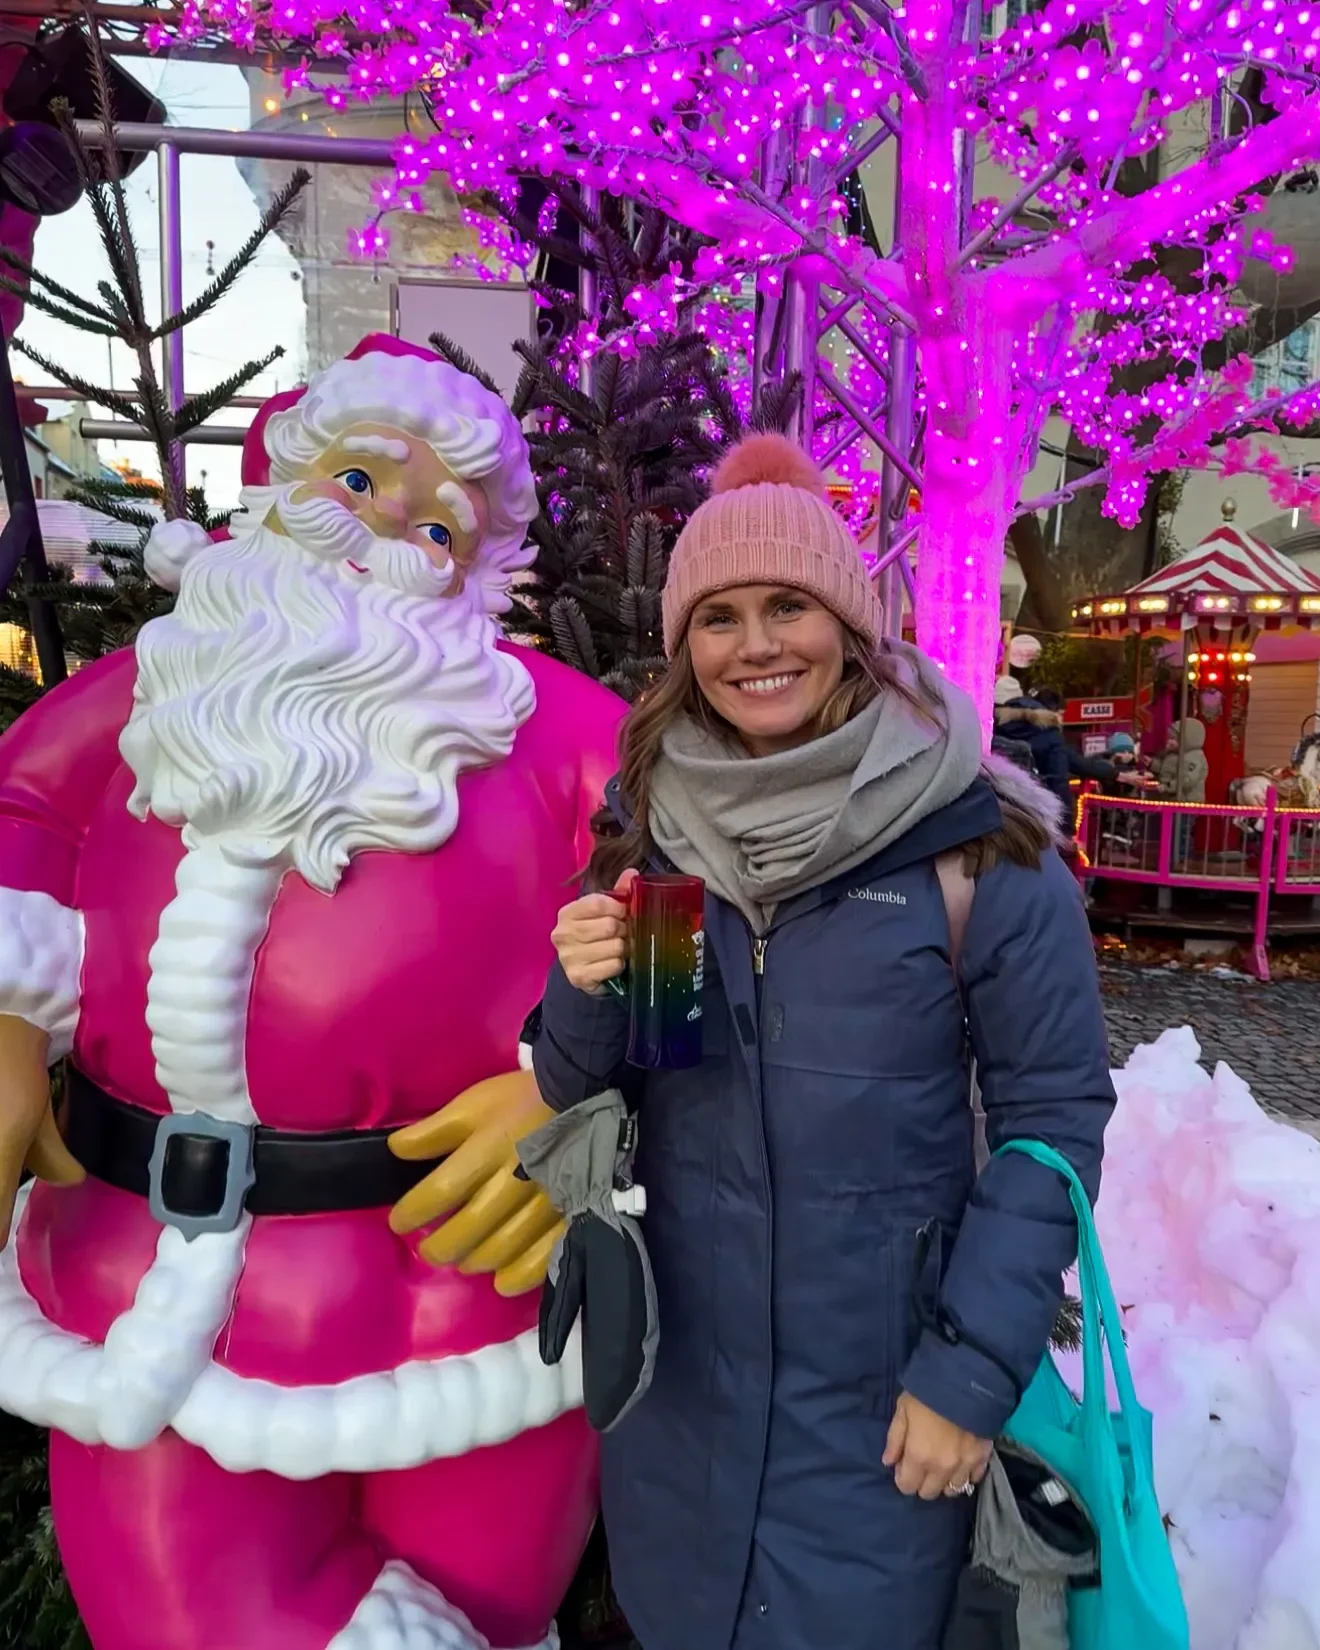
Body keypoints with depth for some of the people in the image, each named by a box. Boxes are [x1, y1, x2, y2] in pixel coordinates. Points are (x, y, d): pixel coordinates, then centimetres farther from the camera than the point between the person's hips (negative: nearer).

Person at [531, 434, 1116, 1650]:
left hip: (879, 1395, -3)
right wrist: (587, 998, -18)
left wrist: (974, 1369, -10)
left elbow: (1052, 1118, -8)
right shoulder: (645, 830, -3)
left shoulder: (981, 842, -14)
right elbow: (584, 1095, 3)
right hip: (673, 1376, 4)